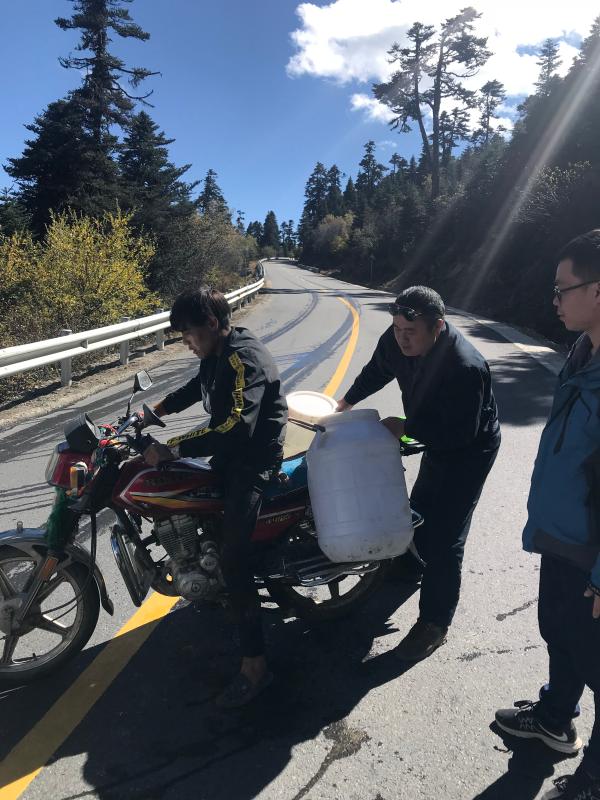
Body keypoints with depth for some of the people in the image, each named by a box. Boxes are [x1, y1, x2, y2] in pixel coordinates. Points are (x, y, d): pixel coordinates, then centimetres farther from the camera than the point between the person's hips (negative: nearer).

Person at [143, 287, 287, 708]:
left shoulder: (245, 359, -24)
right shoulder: (219, 354, 7)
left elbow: (237, 427, -36)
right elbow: (197, 387, 28)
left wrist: (172, 448, -35)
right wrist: (155, 411, 25)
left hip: (255, 457, -10)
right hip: (229, 450, 11)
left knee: (233, 559, -15)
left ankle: (255, 665, -6)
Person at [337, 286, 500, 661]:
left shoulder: (465, 367, -38)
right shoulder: (397, 340, -16)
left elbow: (459, 433, -32)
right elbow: (377, 370, 5)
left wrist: (405, 427, -27)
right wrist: (346, 402, 11)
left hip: (469, 450, -7)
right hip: (437, 438, 8)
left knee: (446, 538, -5)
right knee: (420, 508, 25)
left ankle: (435, 623, 11)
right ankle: (413, 562, 54)